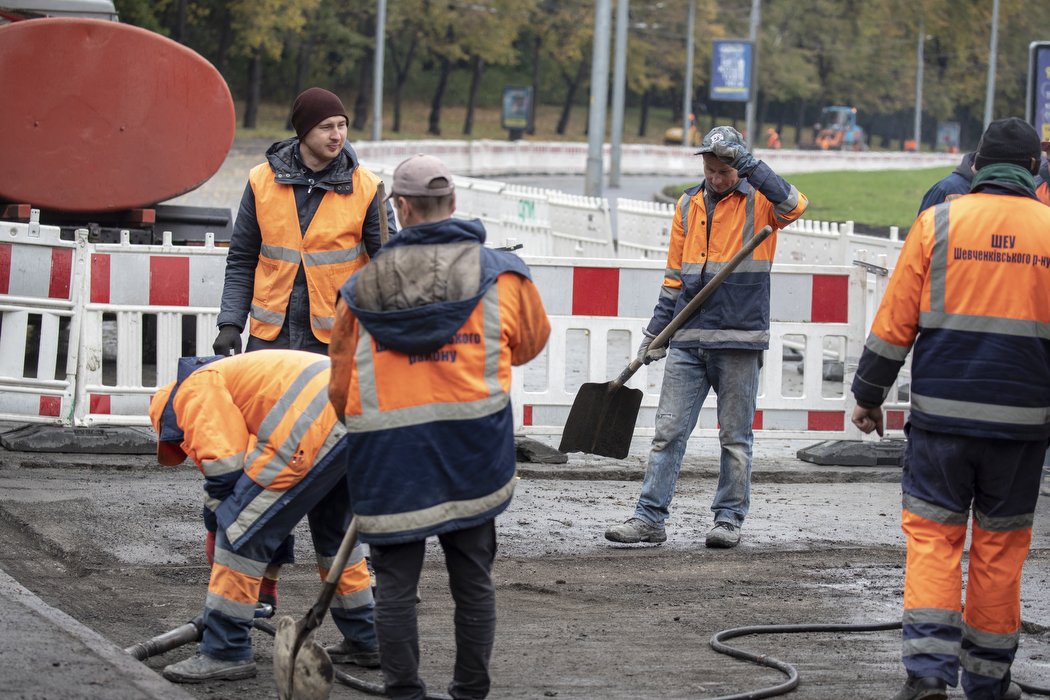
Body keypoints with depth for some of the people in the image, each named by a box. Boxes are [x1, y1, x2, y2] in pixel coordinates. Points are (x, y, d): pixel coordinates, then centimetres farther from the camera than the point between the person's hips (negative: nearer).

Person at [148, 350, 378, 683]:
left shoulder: (195, 387, 9)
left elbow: (223, 465, -3)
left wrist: (222, 516, 16)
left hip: (315, 425, -9)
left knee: (241, 530, 0)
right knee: (334, 531, 29)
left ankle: (225, 652, 3)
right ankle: (364, 640, 37)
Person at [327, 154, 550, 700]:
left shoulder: (363, 288, 4)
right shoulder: (500, 275, 2)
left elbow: (341, 386, 11)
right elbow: (531, 342, 20)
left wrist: (361, 424, 29)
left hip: (389, 455, 0)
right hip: (471, 450, 1)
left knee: (395, 582, 6)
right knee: (472, 580, 11)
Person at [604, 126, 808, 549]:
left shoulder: (758, 201, -1)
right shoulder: (689, 205, 12)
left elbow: (795, 206, -25)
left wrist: (752, 167, -29)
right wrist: (656, 330, 14)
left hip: (739, 339, -4)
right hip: (688, 339, 4)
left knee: (735, 436, 4)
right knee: (669, 431, 1)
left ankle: (729, 519, 13)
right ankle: (649, 518, 2)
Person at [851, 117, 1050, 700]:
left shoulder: (937, 222, -1)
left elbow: (894, 321, 0)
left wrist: (868, 395, 10)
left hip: (941, 412, -1)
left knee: (931, 534, 4)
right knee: (999, 545, 10)